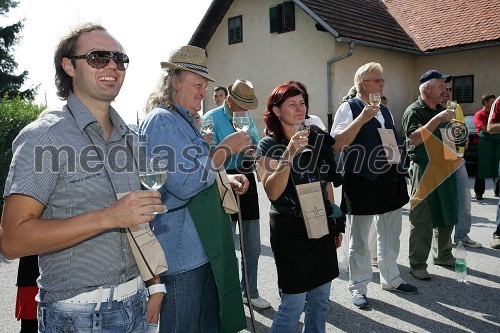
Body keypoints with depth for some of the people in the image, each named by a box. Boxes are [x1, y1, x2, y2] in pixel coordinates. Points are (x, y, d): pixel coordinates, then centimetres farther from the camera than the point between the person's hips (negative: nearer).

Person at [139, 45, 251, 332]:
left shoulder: (184, 121, 17)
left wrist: (225, 179, 8)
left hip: (204, 248, 10)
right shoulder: (162, 121, -15)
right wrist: (226, 149, -15)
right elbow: (184, 183, -25)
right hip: (181, 254, -10)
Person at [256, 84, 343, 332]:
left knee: (321, 298, 14)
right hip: (290, 230, -5)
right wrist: (288, 155, -30)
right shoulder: (269, 145, -9)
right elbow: (273, 192, -21)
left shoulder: (316, 137, 6)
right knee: (294, 302, -1)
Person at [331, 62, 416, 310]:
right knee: (359, 239, 5)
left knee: (391, 234, 18)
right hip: (362, 181, -7)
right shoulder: (349, 108, -7)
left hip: (389, 180, 7)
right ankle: (358, 287, 19)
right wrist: (362, 118, -26)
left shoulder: (385, 110, 14)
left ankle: (391, 278, 36)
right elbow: (338, 142, -20)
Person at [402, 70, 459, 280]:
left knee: (447, 215, 15)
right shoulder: (414, 111, -8)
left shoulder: (441, 111, 16)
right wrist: (437, 120, -23)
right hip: (424, 170, -8)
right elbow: (414, 139, -22)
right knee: (422, 221, -3)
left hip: (445, 167, 8)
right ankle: (417, 265, 6)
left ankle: (442, 255, 32)